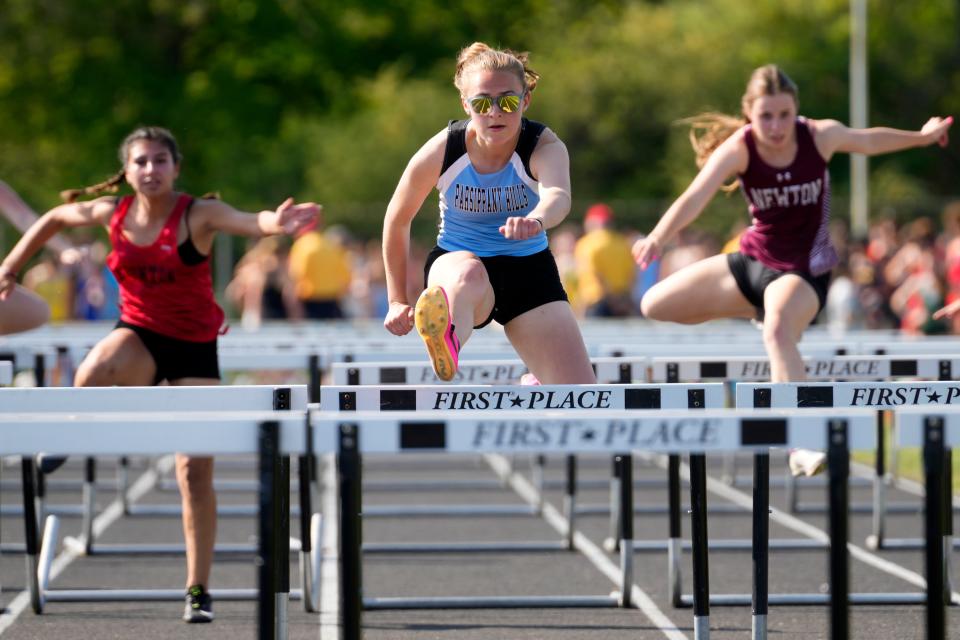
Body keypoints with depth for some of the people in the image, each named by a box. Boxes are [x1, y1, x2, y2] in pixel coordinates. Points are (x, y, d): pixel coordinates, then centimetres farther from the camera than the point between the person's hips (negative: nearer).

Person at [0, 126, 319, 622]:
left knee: (195, 471, -3)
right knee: (94, 372, -37)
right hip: (138, 334, 2)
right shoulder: (111, 213, -4)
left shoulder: (198, 215, -15)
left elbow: (249, 221, -36)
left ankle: (198, 591, 6)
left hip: (194, 345, -2)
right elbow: (54, 219, 16)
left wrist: (276, 224, -59)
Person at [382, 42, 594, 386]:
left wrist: (536, 220, -66)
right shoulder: (440, 153, -15)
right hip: (457, 259, -1)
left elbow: (558, 196, -43)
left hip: (528, 268, 1)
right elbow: (397, 220, 1)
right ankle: (446, 349, -68)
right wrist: (397, 300, 6)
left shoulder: (545, 147, -19)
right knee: (469, 276, -42)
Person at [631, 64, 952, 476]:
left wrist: (923, 136, 24)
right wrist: (658, 240, -52)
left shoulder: (820, 136, -16)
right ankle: (758, 309, 26)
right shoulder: (739, 148, -18)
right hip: (752, 258, 4)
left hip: (803, 269, -4)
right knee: (655, 305, 7)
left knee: (778, 330, -36)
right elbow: (695, 198, -34)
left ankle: (801, 446, -43)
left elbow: (867, 141, 7)